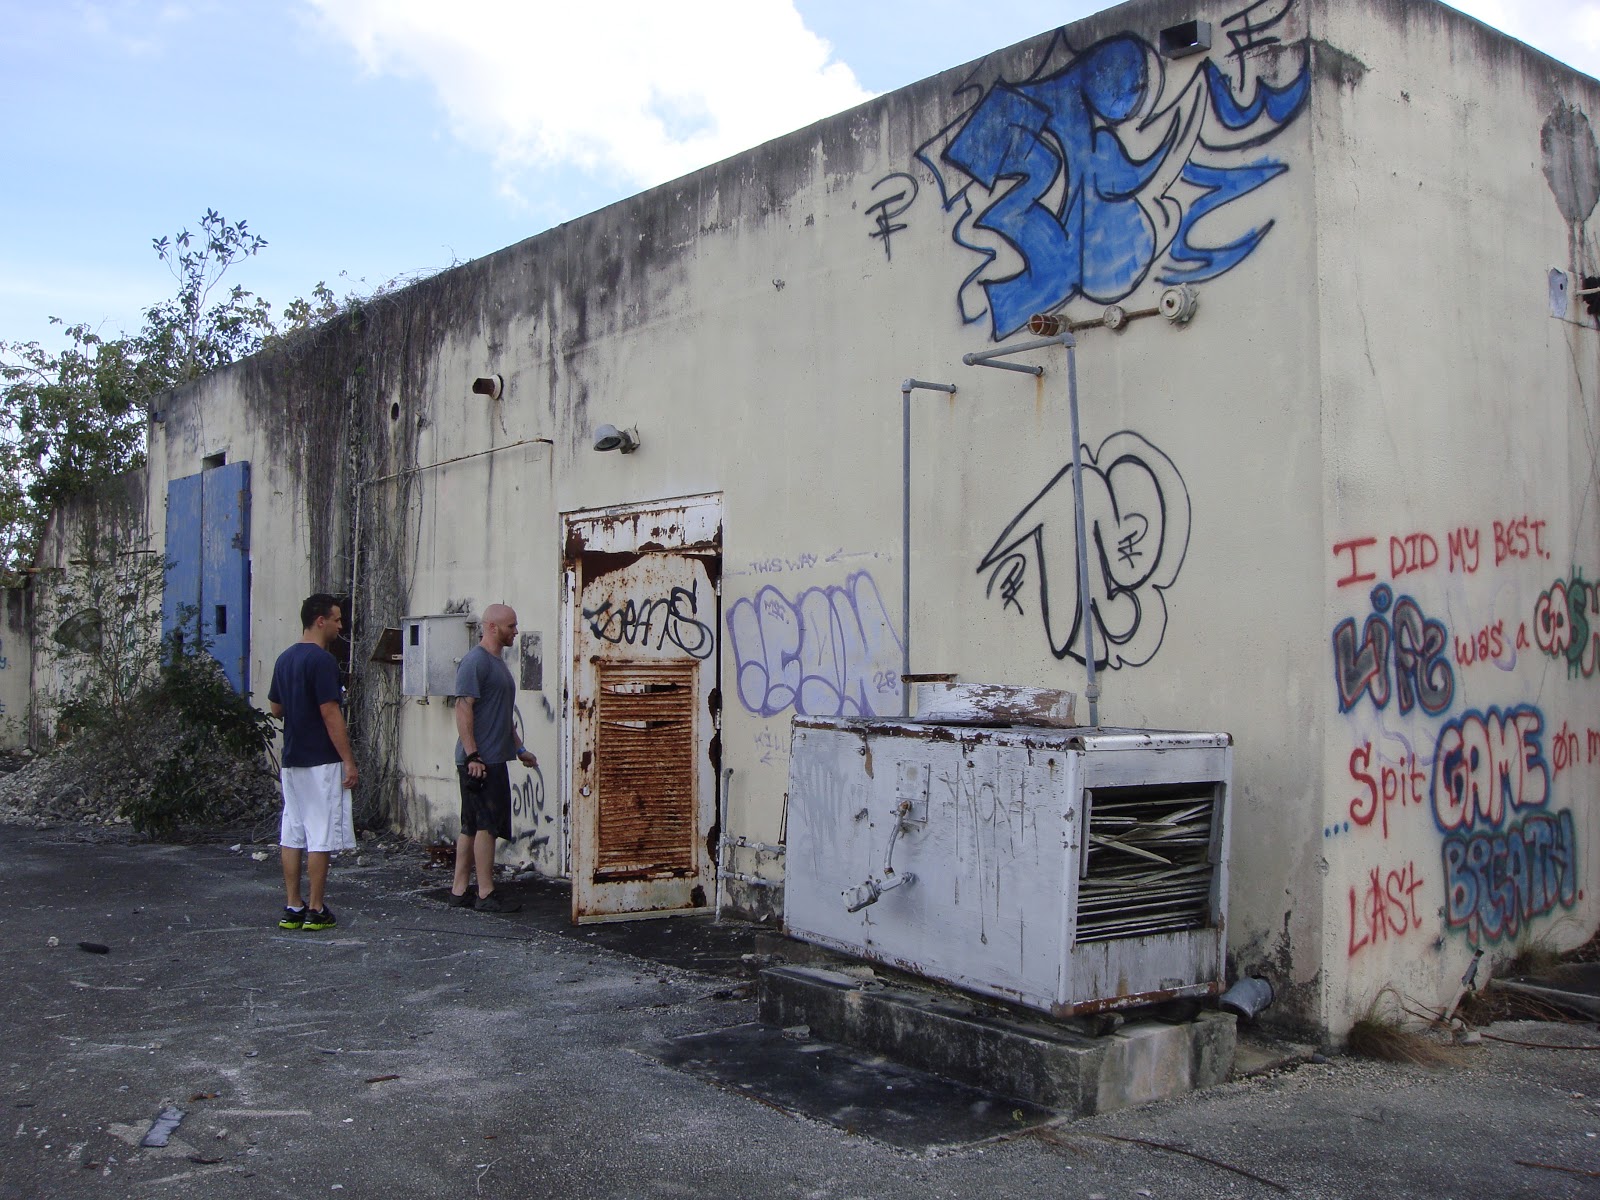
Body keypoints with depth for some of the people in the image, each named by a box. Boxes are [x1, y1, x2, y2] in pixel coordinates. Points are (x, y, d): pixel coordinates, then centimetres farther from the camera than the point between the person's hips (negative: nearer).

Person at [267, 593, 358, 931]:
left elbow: (276, 708, 19)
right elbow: (330, 713, -18)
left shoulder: (284, 659, 11)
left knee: (292, 835, 10)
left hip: (292, 760, 8)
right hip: (322, 762, -8)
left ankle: (292, 907, 13)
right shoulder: (322, 660, -15)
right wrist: (348, 761, -14)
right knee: (321, 838, -2)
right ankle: (316, 910, 2)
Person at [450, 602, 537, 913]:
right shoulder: (475, 661, -12)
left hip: (494, 759, 10)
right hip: (480, 760, -10)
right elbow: (463, 709, -18)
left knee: (472, 826, 11)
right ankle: (486, 895, -1)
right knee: (486, 825, -6)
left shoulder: (498, 663, 19)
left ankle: (459, 891, 16)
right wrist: (472, 755, -22)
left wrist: (519, 748, 26)